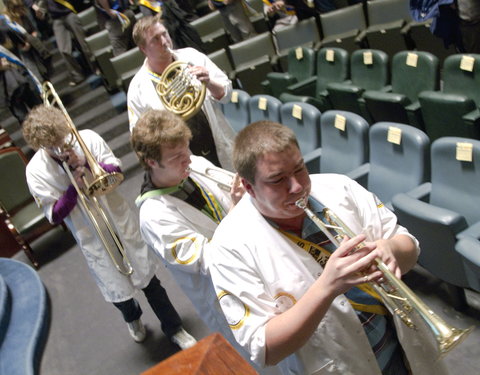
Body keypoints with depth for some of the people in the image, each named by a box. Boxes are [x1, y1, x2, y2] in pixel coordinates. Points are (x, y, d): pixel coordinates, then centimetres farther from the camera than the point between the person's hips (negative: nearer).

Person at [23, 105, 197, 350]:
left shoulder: (87, 138, -11)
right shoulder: (35, 171, -13)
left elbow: (116, 171, -9)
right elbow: (55, 215, -12)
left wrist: (84, 164, -24)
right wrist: (74, 187, -26)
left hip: (123, 222, 0)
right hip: (92, 237, 0)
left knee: (148, 278, 10)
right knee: (115, 286, 16)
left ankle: (174, 329, 29)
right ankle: (132, 317, 53)